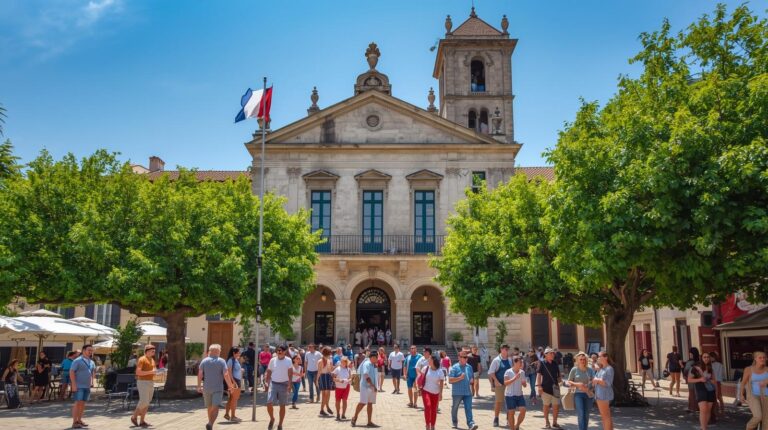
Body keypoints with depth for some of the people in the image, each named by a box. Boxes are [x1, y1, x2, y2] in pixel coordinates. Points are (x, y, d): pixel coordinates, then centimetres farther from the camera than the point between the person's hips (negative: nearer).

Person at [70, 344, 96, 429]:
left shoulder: (91, 362, 13)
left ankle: (79, 420, 17)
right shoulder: (77, 361, -8)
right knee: (78, 403, -10)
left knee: (83, 403, 10)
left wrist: (92, 382, 14)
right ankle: (74, 422, -7)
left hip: (87, 386, 7)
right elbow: (71, 372, -12)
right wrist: (74, 384, -18)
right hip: (79, 386, -7)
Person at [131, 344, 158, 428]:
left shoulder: (152, 360, 15)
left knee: (147, 403, 6)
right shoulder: (142, 359, -11)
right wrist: (150, 372, -23)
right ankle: (134, 417, 8)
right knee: (143, 402, -12)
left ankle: (142, 421, 10)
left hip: (151, 383, 8)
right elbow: (138, 372, -19)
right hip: (143, 382, -8)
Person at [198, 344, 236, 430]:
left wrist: (199, 386, 4)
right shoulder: (221, 361, -4)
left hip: (206, 388, 3)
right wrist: (230, 386, -1)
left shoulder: (204, 361, 3)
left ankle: (210, 423, 29)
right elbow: (226, 375, -9)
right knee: (215, 408, -7)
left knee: (209, 407, 18)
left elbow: (200, 374, -2)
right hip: (218, 388, -3)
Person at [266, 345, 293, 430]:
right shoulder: (272, 360, 3)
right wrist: (267, 383, 1)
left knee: (282, 405, 6)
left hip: (284, 384, -1)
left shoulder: (288, 360, -3)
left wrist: (289, 384, -16)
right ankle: (272, 419, 17)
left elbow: (290, 373, -7)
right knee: (269, 403, -9)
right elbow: (269, 372, 9)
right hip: (273, 383, 1)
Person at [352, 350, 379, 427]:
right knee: (363, 403, -9)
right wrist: (372, 385, -24)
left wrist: (374, 386, 13)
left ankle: (369, 422, 10)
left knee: (370, 404, 8)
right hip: (365, 386, -9)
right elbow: (366, 376, -21)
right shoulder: (366, 364, -12)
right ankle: (354, 418, 7)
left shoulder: (372, 365, 15)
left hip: (371, 387, 9)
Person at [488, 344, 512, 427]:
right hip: (499, 384, -4)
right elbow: (491, 372, -10)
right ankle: (496, 419, 15)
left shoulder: (509, 360, 5)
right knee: (498, 402, 2)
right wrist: (496, 382, -17)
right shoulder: (496, 360, -8)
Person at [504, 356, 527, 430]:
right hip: (510, 395, -5)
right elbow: (505, 383, -18)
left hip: (520, 395, 5)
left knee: (523, 410, -7)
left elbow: (524, 385, 12)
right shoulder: (508, 372, -10)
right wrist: (515, 378, -25)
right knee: (511, 413, 1)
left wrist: (524, 383, -12)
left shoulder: (522, 372, 6)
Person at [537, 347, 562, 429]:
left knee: (556, 405, 4)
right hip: (546, 388, -4)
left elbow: (558, 375, 15)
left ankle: (554, 423, 16)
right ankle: (547, 422, 20)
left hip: (555, 387, 4)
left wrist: (559, 383, 9)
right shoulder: (542, 363, -6)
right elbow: (539, 374, -9)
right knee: (546, 405, 7)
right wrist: (539, 385, -16)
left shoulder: (555, 364, 8)